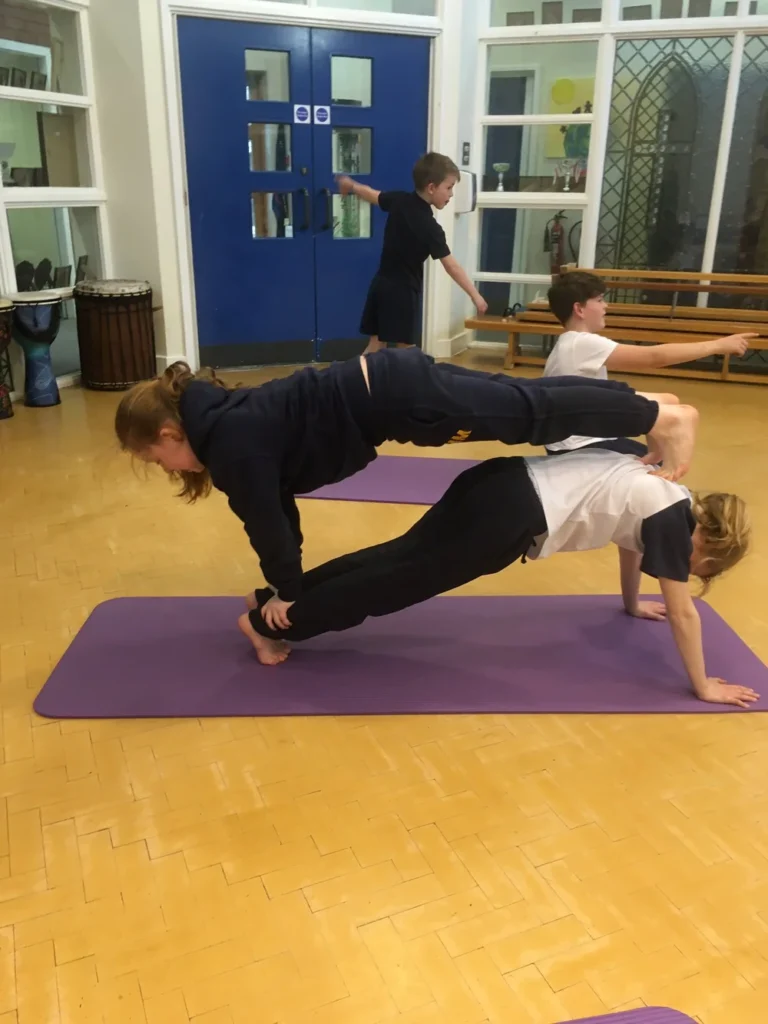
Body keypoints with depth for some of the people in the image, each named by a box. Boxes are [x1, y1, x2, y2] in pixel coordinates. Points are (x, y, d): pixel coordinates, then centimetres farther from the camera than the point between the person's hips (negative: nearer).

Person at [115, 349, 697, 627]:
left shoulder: (232, 446, -16)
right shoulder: (225, 422, 12)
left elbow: (267, 522, -10)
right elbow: (278, 509, 20)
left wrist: (287, 594, 6)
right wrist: (288, 582, 26)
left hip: (394, 399, -7)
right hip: (388, 382, 7)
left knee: (532, 414, 0)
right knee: (526, 402, 13)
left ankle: (665, 419, 10)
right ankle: (645, 405, 25)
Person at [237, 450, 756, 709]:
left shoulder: (655, 492, 20)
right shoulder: (671, 516, -4)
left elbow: (629, 538, 39)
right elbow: (683, 612, -1)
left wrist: (633, 602, 53)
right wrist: (703, 686, 9)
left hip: (506, 483, 9)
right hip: (515, 513, -8)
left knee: (399, 557, 12)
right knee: (402, 580, -3)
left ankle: (273, 599, 15)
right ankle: (268, 623, 2)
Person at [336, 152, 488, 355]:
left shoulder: (398, 200, 1)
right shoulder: (430, 227, -18)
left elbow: (371, 195, 20)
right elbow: (451, 266, -19)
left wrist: (351, 185, 41)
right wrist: (475, 295, -15)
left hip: (382, 284, 7)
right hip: (403, 290, -7)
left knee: (376, 345, 9)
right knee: (405, 348, 0)